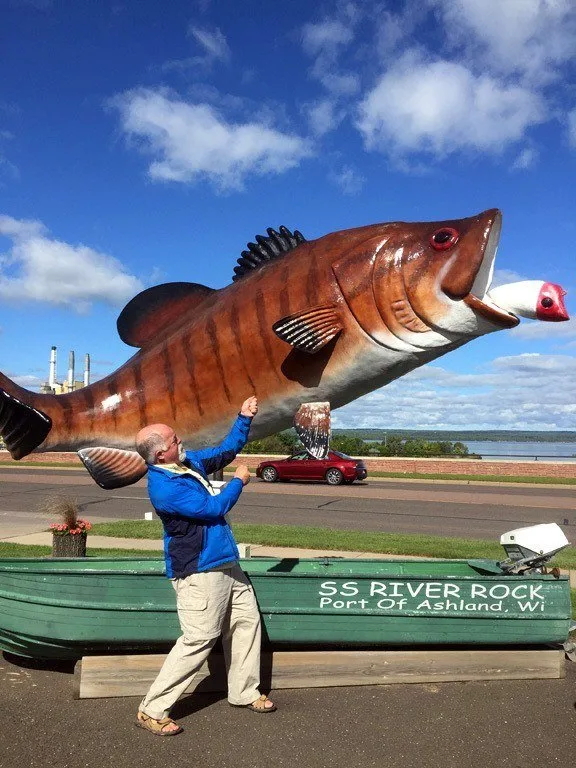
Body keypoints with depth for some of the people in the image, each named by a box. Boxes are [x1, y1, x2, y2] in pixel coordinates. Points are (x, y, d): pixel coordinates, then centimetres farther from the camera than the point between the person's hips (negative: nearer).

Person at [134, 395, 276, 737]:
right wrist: (239, 481, -7)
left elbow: (225, 451, 19)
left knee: (247, 620, 15)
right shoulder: (164, 487, -23)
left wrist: (244, 419, 8)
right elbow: (214, 508, -22)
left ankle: (245, 692, 30)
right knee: (198, 640, -6)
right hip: (199, 572, -9)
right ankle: (152, 710, 7)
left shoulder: (189, 462, 5)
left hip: (225, 563, 10)